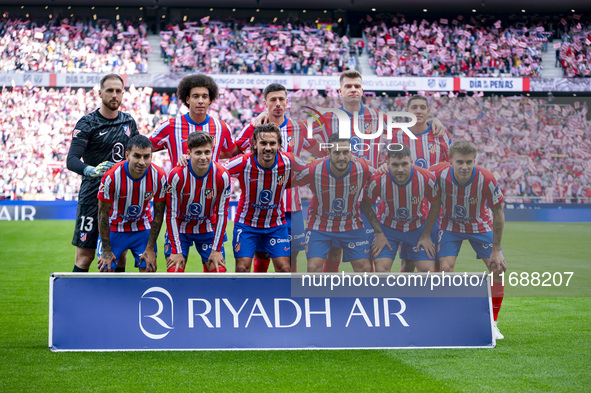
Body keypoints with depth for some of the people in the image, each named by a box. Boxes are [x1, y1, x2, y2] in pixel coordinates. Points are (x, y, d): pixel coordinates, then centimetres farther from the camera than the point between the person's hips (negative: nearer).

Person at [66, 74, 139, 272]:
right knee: (85, 255, -5)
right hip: (93, 195, -4)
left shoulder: (129, 122, 11)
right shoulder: (87, 123, -5)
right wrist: (91, 170, -35)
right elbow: (71, 160, -16)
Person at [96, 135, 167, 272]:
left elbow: (158, 214, -8)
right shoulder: (111, 176, -27)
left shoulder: (159, 176, -21)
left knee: (149, 269, -6)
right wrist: (106, 250, -13)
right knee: (106, 270, -8)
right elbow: (103, 214, -16)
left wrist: (150, 249, -8)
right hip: (114, 227, -2)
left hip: (143, 227, 2)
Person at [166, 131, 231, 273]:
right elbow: (171, 215, -15)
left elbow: (222, 214, -10)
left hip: (208, 229, 2)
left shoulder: (222, 175, -18)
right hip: (180, 228, -1)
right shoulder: (176, 176, -22)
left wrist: (216, 250, -11)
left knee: (218, 270, -7)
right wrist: (177, 251, -17)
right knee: (174, 270, -12)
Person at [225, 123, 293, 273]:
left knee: (284, 269, -4)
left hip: (276, 224, 2)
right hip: (246, 221, -2)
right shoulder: (243, 163, -22)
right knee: (242, 268, -9)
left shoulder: (288, 162, -17)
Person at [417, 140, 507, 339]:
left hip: (480, 226, 0)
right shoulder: (441, 176, -27)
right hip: (450, 225, 0)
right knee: (445, 268, -16)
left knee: (498, 269, -8)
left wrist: (496, 250, -15)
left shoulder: (486, 179, -30)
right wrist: (426, 235, -5)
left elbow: (498, 213, -17)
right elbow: (436, 205, -7)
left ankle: (492, 324, 8)